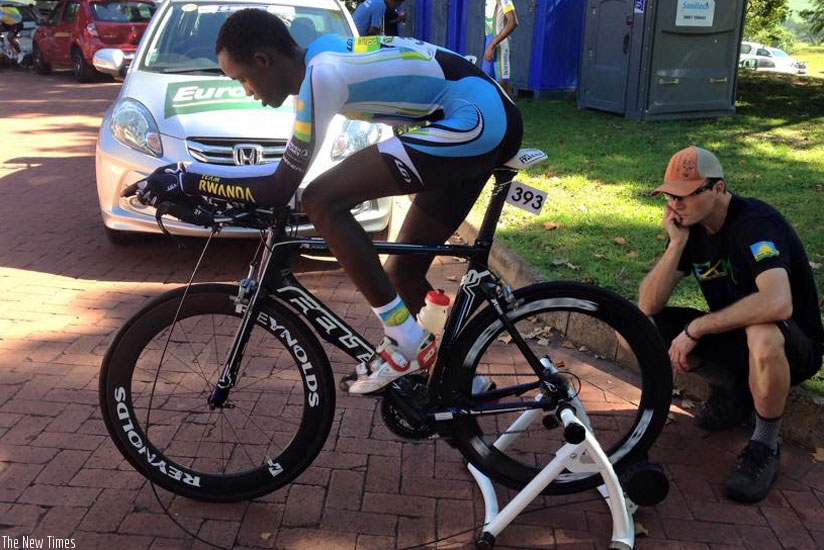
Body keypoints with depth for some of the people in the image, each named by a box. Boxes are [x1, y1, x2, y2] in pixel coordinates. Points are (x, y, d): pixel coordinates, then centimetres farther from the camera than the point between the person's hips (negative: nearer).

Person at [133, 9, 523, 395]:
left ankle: (405, 343, -6)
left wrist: (186, 179, -9)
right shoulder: (323, 55, 12)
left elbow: (282, 187, -16)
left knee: (322, 201, -14)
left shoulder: (323, 73, -17)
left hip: (475, 122, -10)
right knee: (405, 270, 15)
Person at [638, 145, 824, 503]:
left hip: (794, 346, -6)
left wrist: (696, 327, -34)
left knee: (762, 334, -42)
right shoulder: (690, 226, -4)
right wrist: (676, 244, -23)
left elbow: (777, 303, -44)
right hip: (733, 336, 7)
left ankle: (765, 446, -15)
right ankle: (733, 389, 8)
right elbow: (647, 306, -12)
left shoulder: (755, 222, -25)